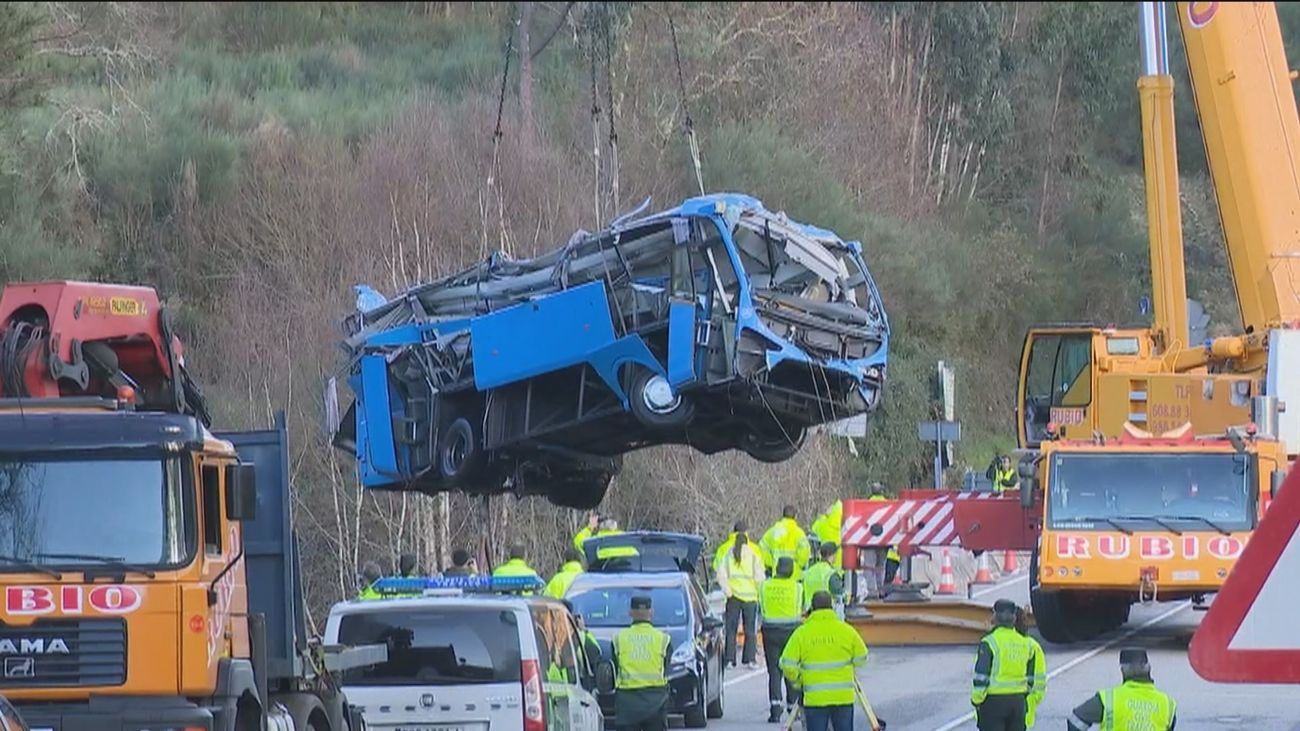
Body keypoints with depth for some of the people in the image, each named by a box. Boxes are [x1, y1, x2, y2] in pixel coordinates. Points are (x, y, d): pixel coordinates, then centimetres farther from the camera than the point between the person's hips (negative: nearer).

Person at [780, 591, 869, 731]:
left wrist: (796, 682, 15)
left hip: (814, 698, -1)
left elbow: (788, 665, -5)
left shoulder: (801, 633, -5)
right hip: (843, 697, 1)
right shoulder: (846, 630, -2)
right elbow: (861, 659, 5)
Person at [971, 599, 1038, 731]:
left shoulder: (989, 642, -12)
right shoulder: (1025, 644, 7)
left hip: (994, 701, -5)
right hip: (1019, 701, 5)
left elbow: (981, 677, -14)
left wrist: (976, 700, -4)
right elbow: (1030, 678, 13)